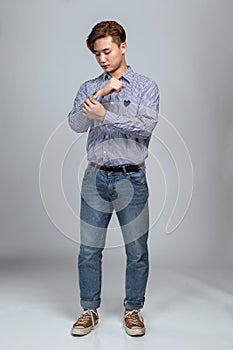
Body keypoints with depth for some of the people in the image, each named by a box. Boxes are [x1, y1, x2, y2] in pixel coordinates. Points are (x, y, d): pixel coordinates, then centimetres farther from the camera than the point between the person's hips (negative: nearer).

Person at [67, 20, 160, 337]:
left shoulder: (146, 86, 4)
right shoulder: (89, 88, 13)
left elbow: (146, 125, -12)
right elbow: (76, 124, -4)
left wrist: (105, 114, -18)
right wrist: (102, 93, -14)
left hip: (131, 179, -2)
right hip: (96, 178, 3)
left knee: (137, 251, 5)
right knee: (89, 250, 6)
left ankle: (133, 310, 24)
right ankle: (89, 310, 23)